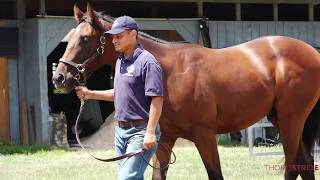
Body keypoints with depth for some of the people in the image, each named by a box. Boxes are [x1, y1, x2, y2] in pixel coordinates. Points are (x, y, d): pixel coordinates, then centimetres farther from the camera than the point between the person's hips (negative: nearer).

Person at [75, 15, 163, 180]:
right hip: (121, 129, 10)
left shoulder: (147, 62, -15)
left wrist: (150, 133, -25)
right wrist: (91, 94, 16)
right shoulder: (120, 61, 14)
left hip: (140, 131, -9)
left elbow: (157, 99, -20)